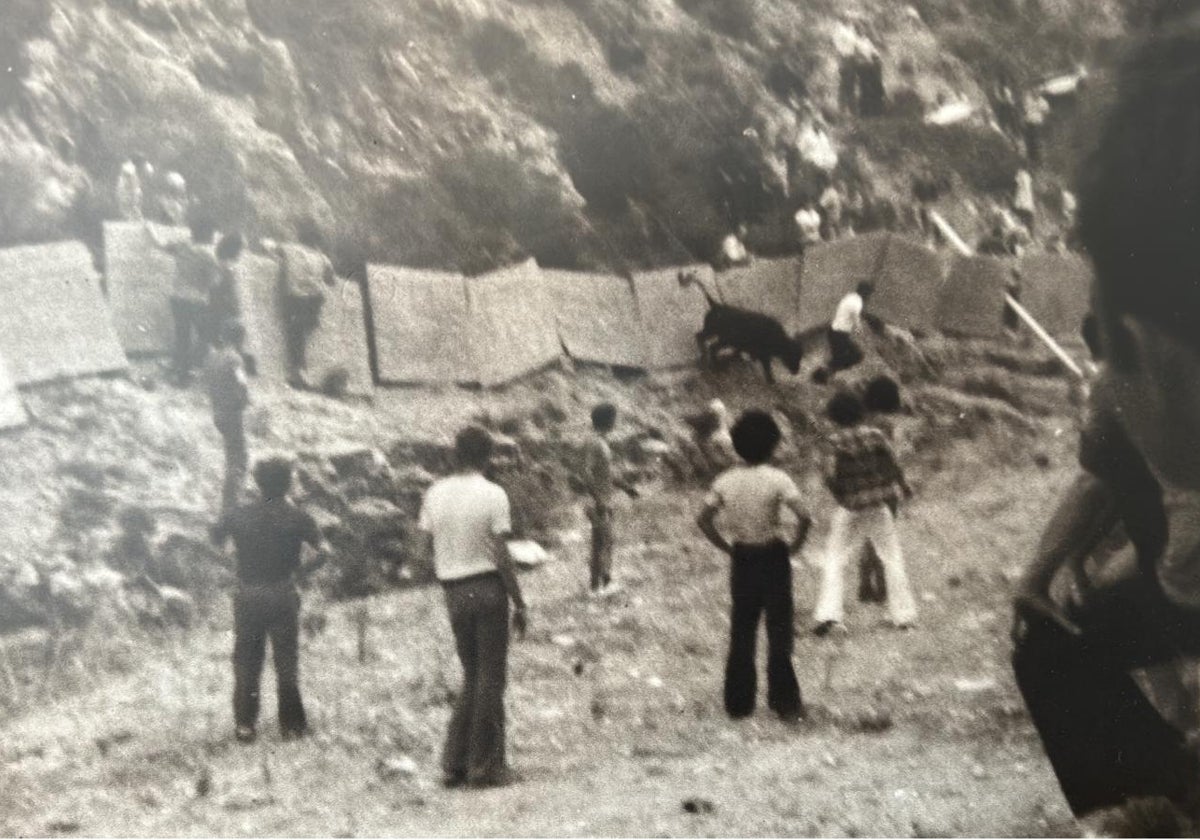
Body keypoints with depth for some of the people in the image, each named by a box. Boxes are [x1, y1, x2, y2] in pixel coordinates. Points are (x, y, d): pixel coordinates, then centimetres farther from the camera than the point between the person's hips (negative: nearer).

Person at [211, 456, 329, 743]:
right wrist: (300, 572, -2)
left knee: (246, 663, 11)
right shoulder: (297, 518, -8)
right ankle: (291, 724, 12)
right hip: (283, 598, -1)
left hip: (248, 598, 1)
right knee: (286, 661, 9)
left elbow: (215, 538, 8)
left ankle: (245, 725, 12)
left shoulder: (239, 516, -3)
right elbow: (324, 551, -12)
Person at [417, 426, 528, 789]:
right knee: (491, 678, 3)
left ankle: (454, 765, 13)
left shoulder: (435, 493, 4)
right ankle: (484, 767, 5)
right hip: (488, 588, -5)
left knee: (472, 676, 16)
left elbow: (425, 547, 8)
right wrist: (519, 603, -5)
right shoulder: (492, 495, -11)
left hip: (453, 592, 5)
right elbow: (502, 557, -12)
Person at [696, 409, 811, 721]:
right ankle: (784, 702, 9)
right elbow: (804, 518, -23)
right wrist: (794, 544, -7)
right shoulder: (777, 479, -14)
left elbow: (703, 520, -1)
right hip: (773, 558, -3)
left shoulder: (726, 480, -2)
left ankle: (738, 702, 16)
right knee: (779, 631, 6)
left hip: (741, 559, 4)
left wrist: (727, 547, 5)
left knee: (741, 632, 12)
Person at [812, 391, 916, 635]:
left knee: (834, 560, 6)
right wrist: (905, 487, 20)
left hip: (851, 507, -2)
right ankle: (904, 615, 16)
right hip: (880, 505, 2)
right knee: (891, 558, 13)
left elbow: (830, 477, -16)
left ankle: (827, 615, -8)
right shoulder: (875, 435, -3)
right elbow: (894, 465, 4)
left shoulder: (835, 442, -11)